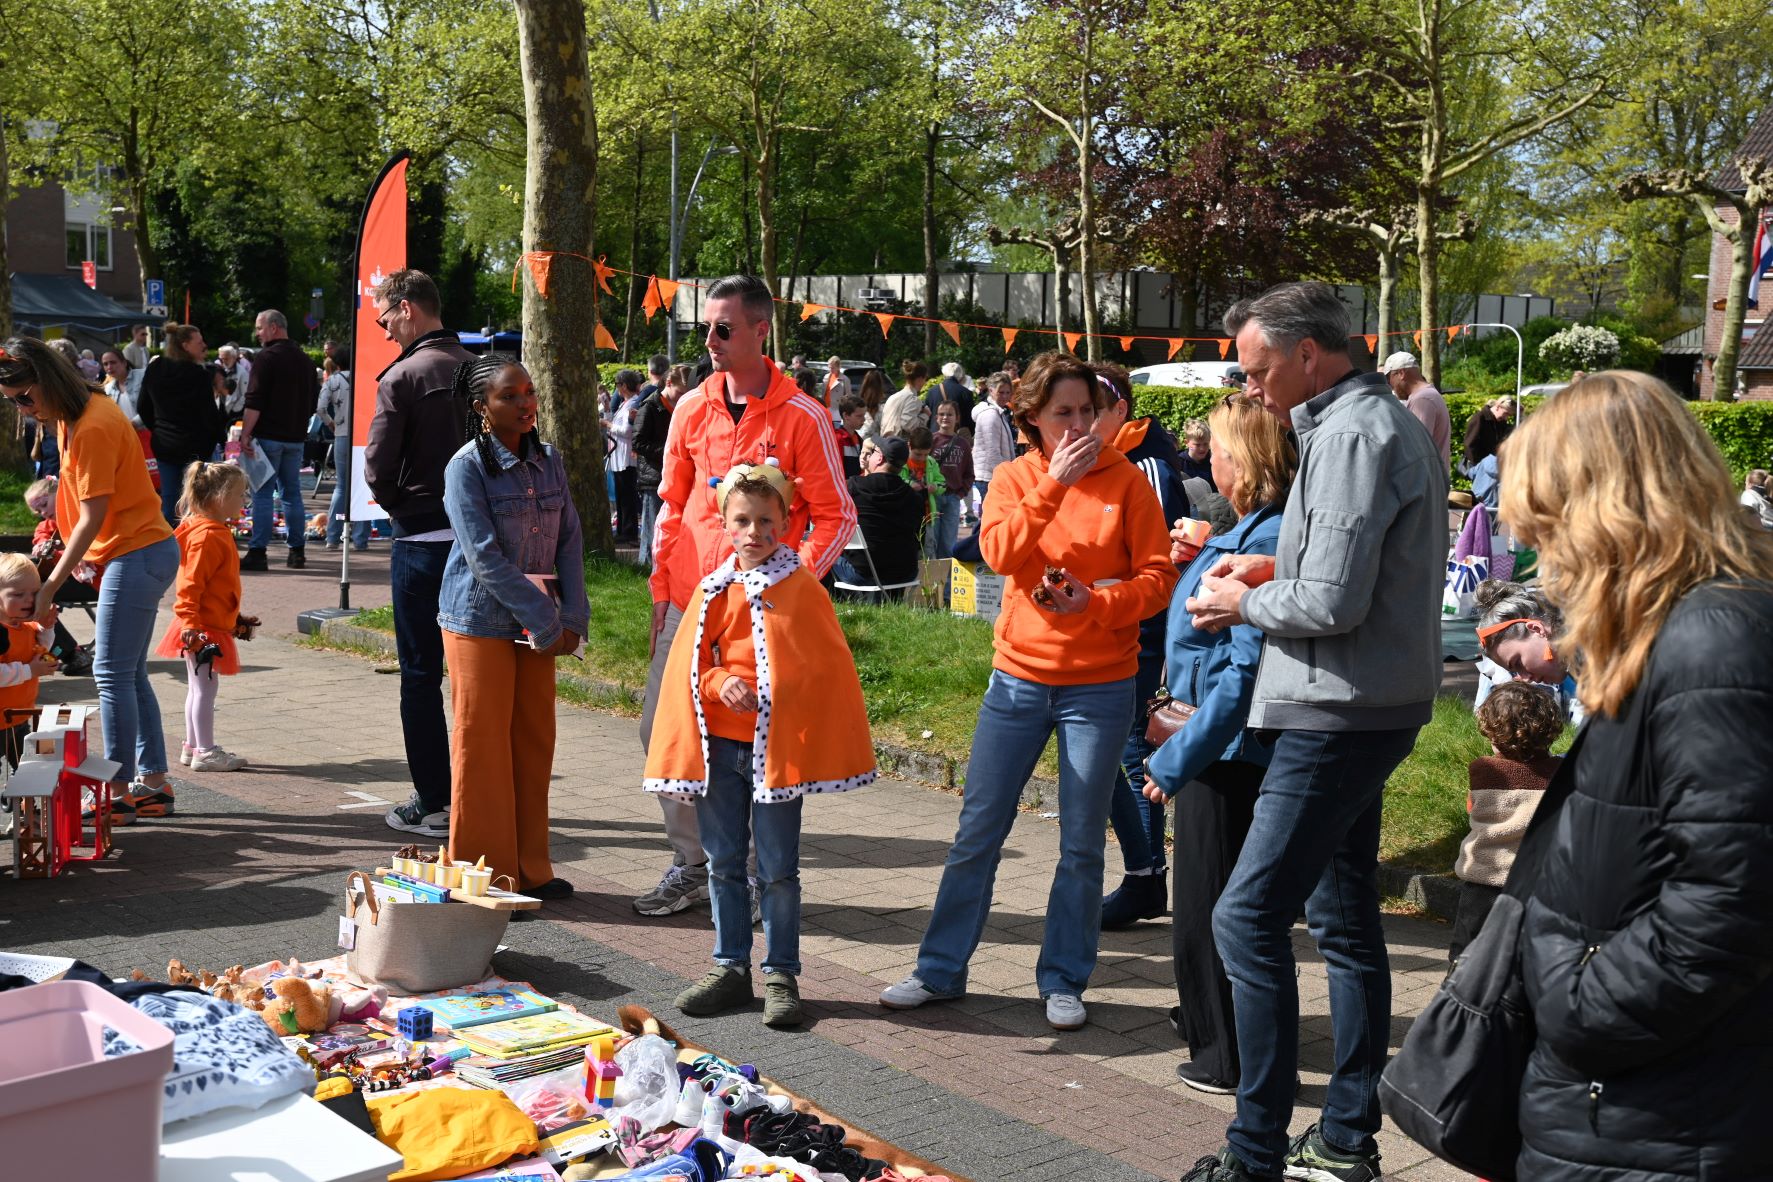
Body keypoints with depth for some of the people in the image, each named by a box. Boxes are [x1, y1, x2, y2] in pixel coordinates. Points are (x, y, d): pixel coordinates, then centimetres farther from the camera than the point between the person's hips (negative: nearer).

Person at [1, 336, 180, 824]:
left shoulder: (93, 428, -20)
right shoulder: (73, 415, 9)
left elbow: (92, 518, -20)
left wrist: (49, 587, -18)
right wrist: (77, 556, 6)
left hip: (137, 556, -10)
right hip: (140, 551, 10)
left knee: (113, 674, -6)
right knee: (129, 673, 12)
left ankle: (119, 794, -1)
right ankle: (153, 784, 17)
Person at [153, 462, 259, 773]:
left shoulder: (218, 532, 13)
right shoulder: (206, 536, -19)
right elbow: (190, 585, -23)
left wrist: (235, 619, 28)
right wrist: (190, 623, -27)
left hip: (213, 624, 11)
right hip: (203, 628, -11)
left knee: (199, 687, 16)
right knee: (205, 686, -5)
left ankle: (192, 747, 25)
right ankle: (205, 752, 0)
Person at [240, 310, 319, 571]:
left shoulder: (266, 358, -9)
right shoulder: (305, 360, 14)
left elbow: (254, 402, -15)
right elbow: (314, 401, 20)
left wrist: (245, 434, -14)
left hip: (269, 435, -7)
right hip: (296, 438, 7)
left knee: (263, 494, -5)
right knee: (292, 493, 11)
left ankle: (258, 552, -8)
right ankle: (297, 551, 11)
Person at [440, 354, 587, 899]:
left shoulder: (549, 460, 6)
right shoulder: (467, 467, -11)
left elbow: (569, 541, 5)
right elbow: (485, 557, -17)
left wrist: (571, 618, -7)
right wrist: (544, 624, -18)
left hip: (538, 625, 5)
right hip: (481, 622, -5)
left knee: (535, 742, 10)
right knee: (484, 747, 2)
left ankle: (530, 870, 21)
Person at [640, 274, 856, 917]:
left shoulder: (801, 417, -7)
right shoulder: (692, 408, 8)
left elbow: (835, 518, -4)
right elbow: (672, 506, 14)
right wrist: (662, 589, 8)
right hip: (689, 604, 5)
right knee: (660, 728, 5)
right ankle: (691, 865, 20)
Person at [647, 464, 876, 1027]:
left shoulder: (801, 588, -5)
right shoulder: (714, 590, 7)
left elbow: (827, 667, -5)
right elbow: (687, 665, 7)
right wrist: (718, 684, -12)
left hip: (778, 745, -4)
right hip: (719, 744, 4)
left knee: (778, 868, 3)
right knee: (723, 863, 12)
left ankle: (781, 974, 13)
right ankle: (730, 968, 23)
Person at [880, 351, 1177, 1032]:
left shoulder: (1125, 482, -2)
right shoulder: (1013, 479, 3)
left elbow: (1158, 578, -6)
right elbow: (999, 552, -15)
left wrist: (1094, 602, -22)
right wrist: (1054, 483, -21)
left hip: (1100, 686, -2)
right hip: (1019, 676, 2)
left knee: (1081, 843, 6)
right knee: (978, 829, 6)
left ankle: (1063, 982, 19)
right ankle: (941, 970, 19)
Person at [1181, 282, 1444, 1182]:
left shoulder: (1352, 435, -17)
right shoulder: (1383, 420, 15)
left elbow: (1332, 604, -23)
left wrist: (1244, 603, -6)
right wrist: (1274, 569, 10)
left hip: (1340, 714, -11)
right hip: (1368, 709, 11)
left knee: (1248, 919, -9)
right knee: (1344, 918, 15)